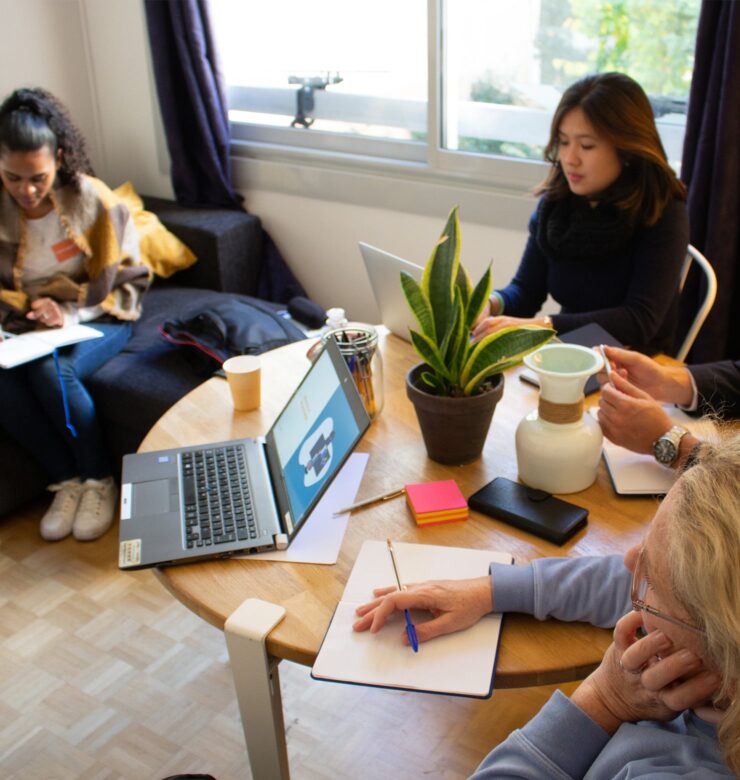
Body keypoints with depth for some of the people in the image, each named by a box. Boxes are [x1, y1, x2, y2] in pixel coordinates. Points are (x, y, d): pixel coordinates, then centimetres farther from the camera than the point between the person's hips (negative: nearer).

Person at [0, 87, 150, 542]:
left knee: (51, 370, -33)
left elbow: (129, 282, -6)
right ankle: (67, 480, -10)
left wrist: (70, 312, -20)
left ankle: (99, 479, -11)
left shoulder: (94, 201, -12)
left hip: (94, 320, -3)